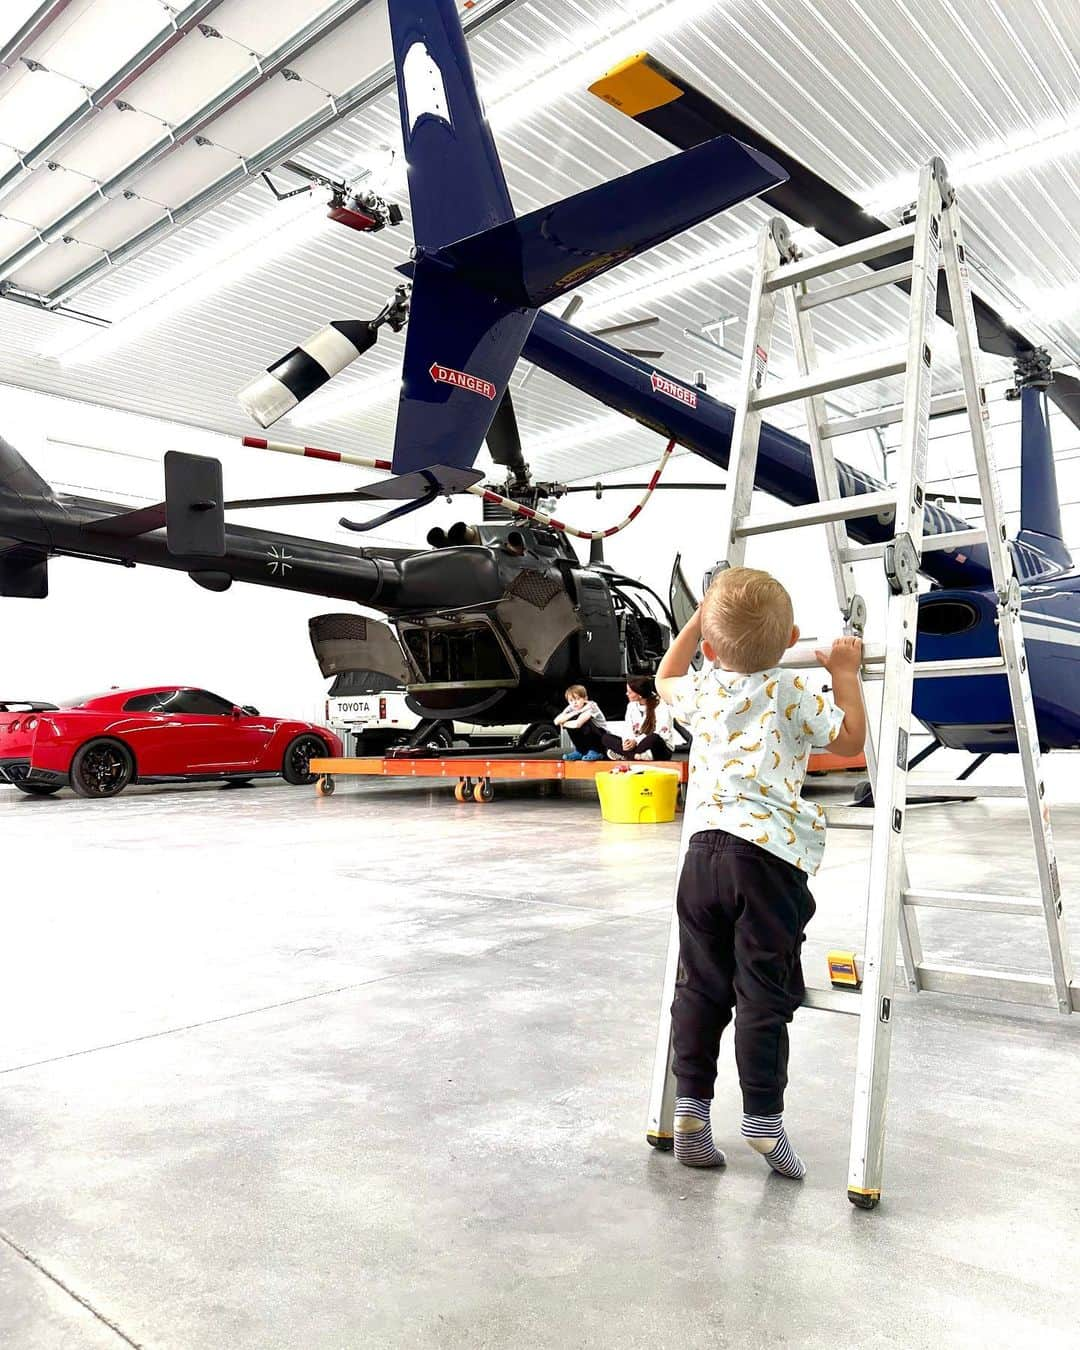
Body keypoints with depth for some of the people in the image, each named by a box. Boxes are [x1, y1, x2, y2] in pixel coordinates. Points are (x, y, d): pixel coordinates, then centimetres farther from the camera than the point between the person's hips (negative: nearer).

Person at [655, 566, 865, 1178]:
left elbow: (666, 677, 35)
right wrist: (845, 674, 17)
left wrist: (696, 620, 37)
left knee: (700, 985, 11)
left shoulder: (702, 691, 12)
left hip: (704, 849, 4)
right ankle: (763, 1119, 8)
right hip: (769, 853, -4)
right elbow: (850, 739, 8)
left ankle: (692, 1104, 16)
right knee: (764, 994, 2)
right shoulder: (792, 692, 0)